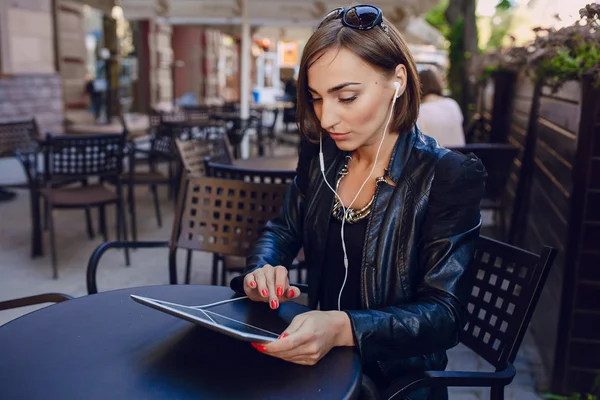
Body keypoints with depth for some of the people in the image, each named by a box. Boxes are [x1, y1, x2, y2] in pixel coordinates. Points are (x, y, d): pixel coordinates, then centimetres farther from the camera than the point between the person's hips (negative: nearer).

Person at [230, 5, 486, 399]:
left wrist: (343, 328, -37)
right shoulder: (320, 153, 0)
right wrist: (262, 271, -13)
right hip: (319, 359, 5)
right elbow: (282, 230, 11)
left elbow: (444, 315, -20)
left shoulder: (450, 177, -16)